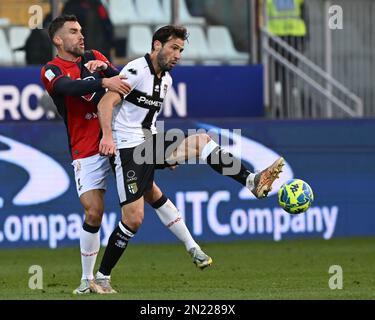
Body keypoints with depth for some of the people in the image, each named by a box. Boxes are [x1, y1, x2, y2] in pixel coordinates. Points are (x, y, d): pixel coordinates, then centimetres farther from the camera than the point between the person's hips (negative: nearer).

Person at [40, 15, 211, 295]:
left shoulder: (94, 57, 11)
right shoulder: (52, 71, -4)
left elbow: (121, 81, 1)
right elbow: (68, 87, -27)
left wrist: (103, 67, -18)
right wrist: (103, 82, -40)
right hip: (87, 153, -3)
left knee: (153, 193, -1)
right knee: (93, 214, -10)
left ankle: (193, 248, 7)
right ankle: (88, 280, 4)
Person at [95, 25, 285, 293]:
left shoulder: (166, 79, 16)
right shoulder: (137, 70, -11)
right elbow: (106, 103, -20)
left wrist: (168, 154, 26)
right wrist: (108, 135, -34)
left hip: (152, 141, 8)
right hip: (129, 148, -8)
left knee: (203, 141, -13)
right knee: (133, 219, -11)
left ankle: (252, 182, -25)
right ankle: (102, 277, 1)